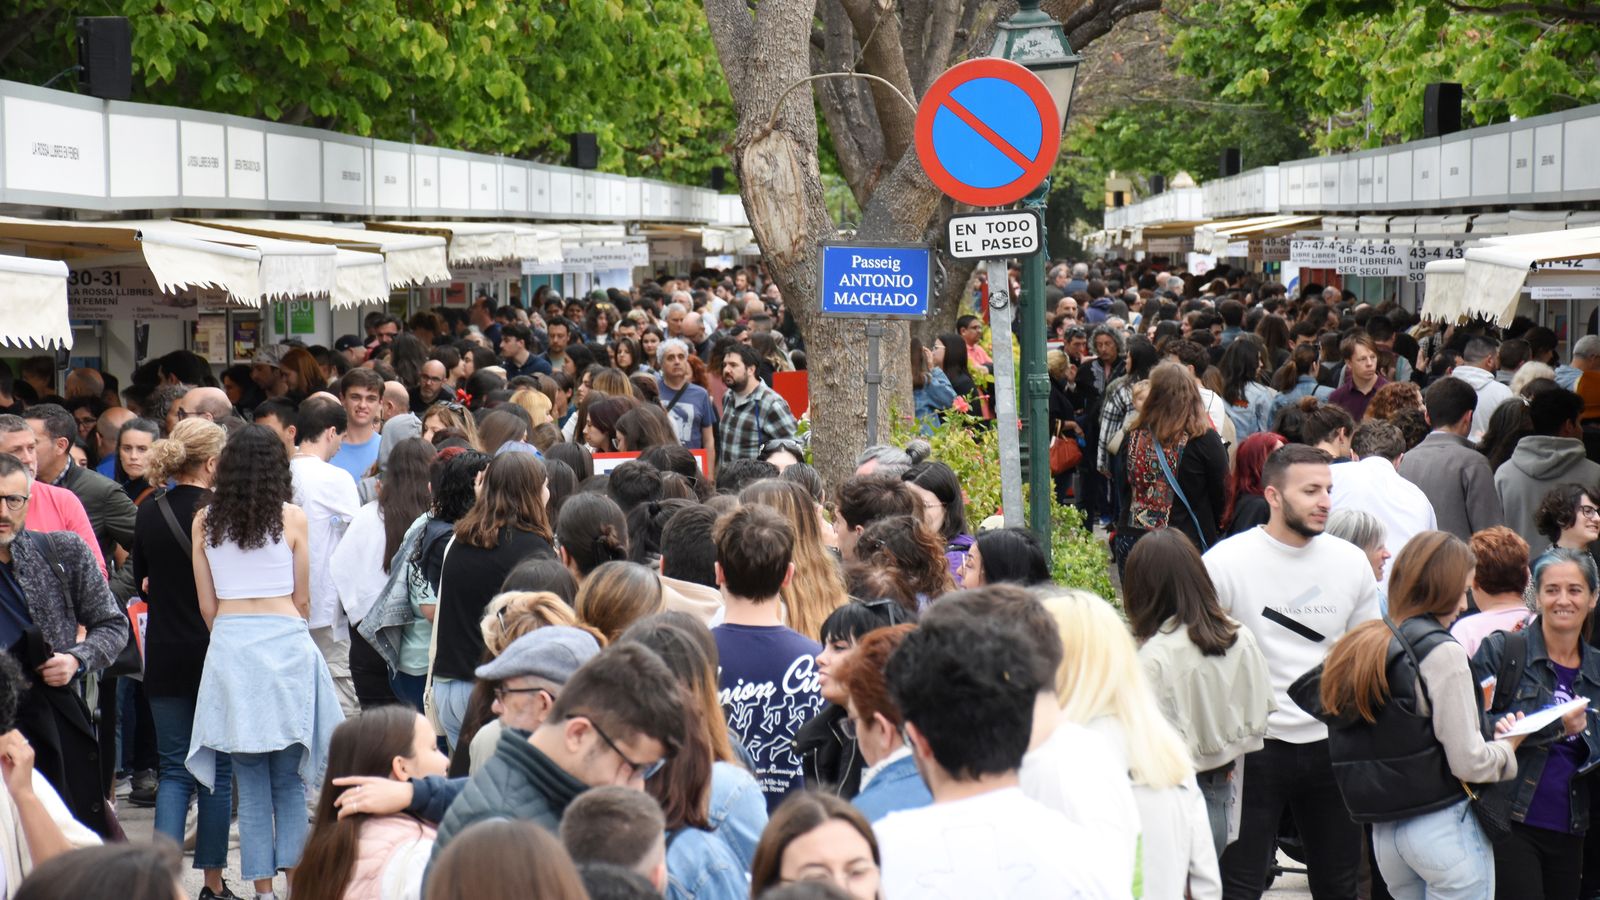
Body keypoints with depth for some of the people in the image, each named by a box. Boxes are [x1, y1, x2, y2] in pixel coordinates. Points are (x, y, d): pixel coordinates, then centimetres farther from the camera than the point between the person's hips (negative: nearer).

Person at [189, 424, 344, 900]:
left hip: (229, 646, 1)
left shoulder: (205, 522, 4)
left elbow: (207, 605, 7)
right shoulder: (291, 518, -1)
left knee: (251, 783, 7)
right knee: (289, 781, 8)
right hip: (285, 641, -1)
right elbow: (302, 599, 6)